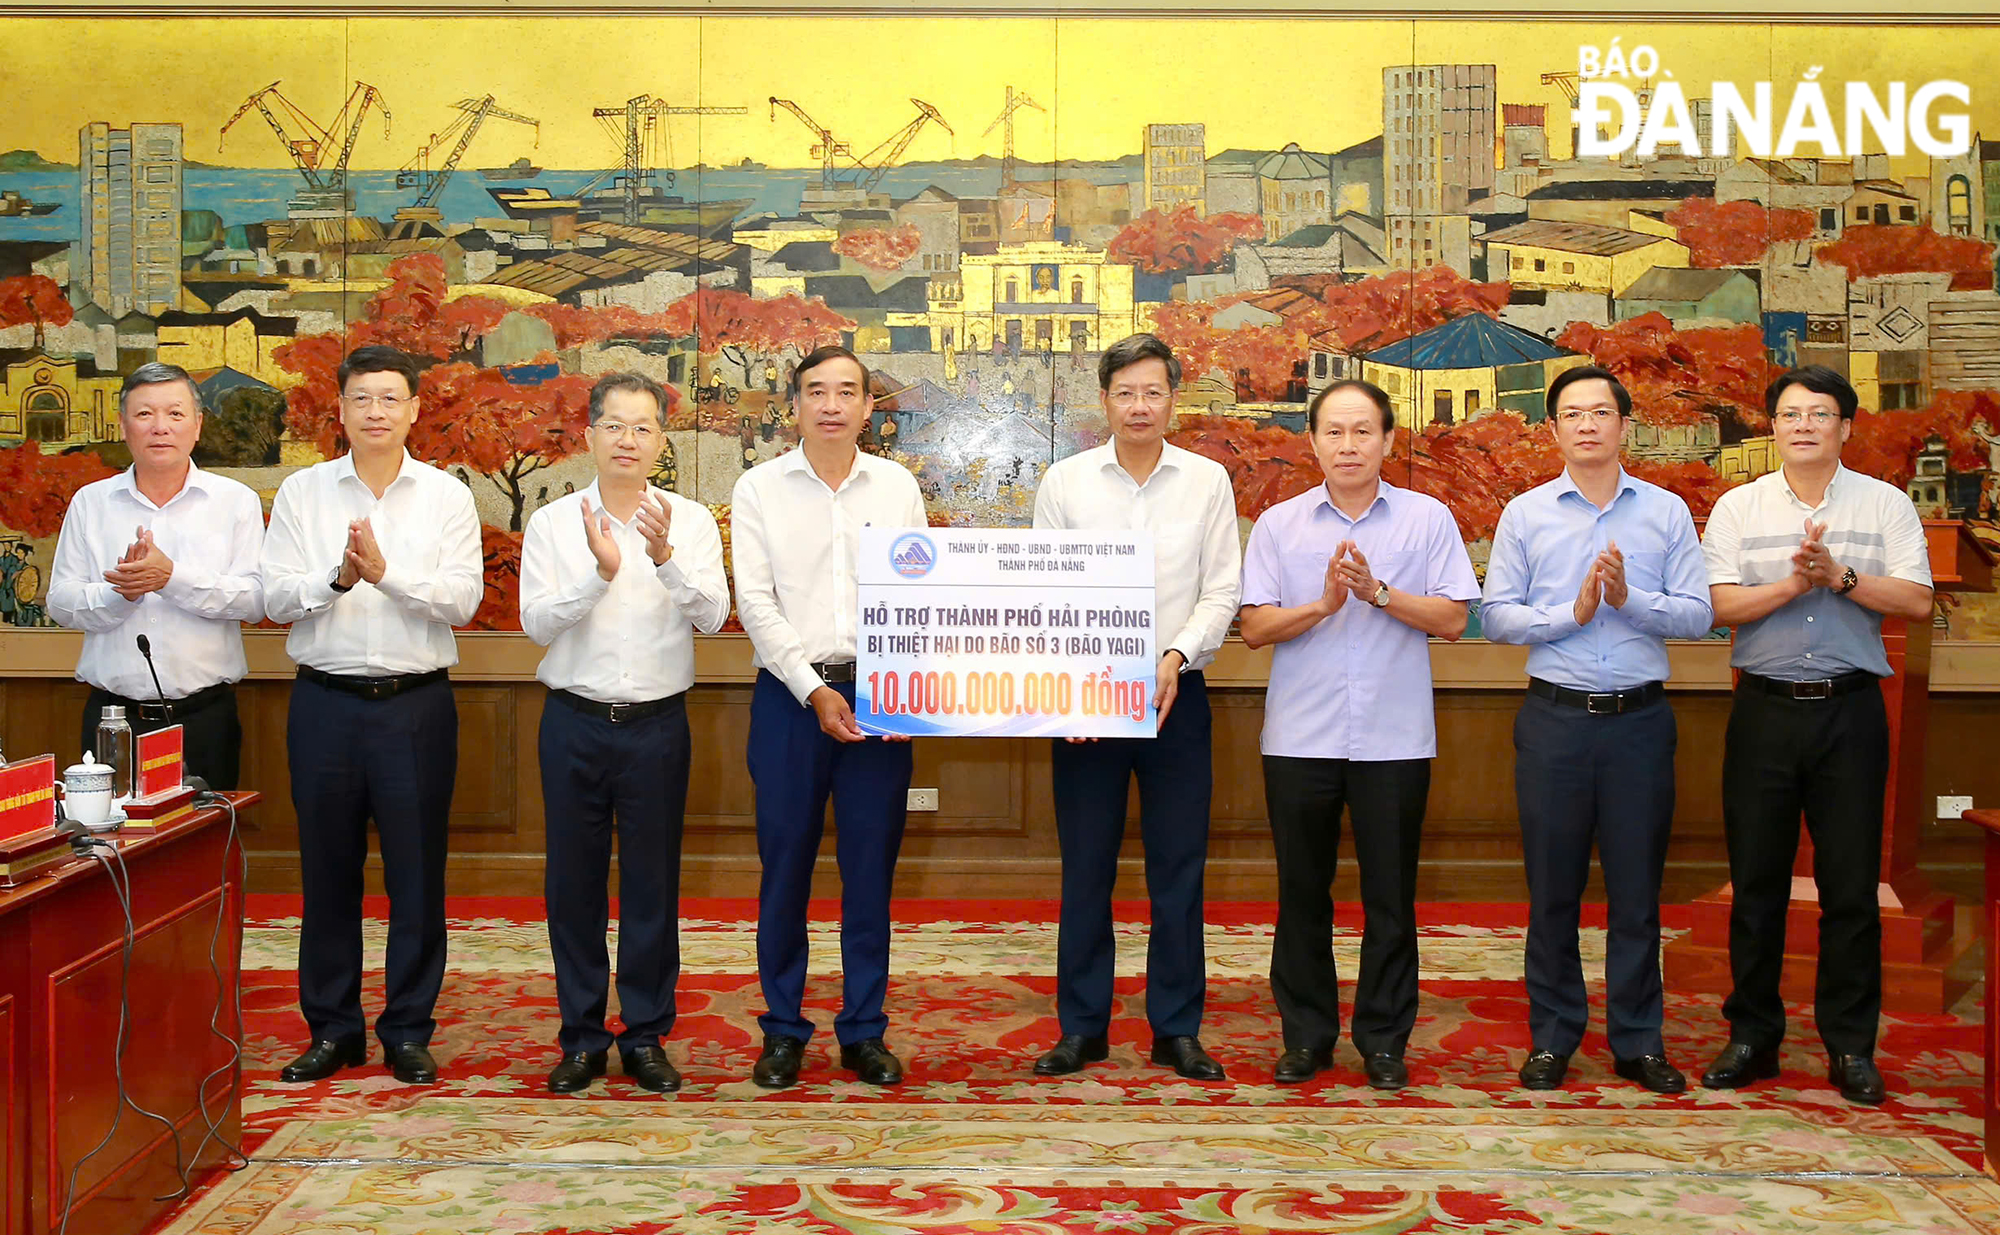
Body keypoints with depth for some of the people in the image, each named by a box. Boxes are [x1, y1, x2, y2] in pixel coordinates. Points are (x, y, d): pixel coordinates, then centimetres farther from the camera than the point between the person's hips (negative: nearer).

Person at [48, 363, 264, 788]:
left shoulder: (236, 501, 4)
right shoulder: (90, 502, 9)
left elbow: (255, 599, -8)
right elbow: (61, 602, 4)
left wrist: (173, 577, -19)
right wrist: (121, 592, -15)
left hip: (203, 717, -1)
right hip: (112, 716, 1)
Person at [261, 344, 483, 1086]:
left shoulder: (446, 496, 3)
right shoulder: (302, 492, 6)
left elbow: (462, 601, -7)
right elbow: (276, 599, -2)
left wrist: (386, 572, -21)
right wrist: (336, 577, -21)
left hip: (416, 703, -1)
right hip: (326, 699, 1)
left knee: (416, 872, 4)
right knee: (327, 869, 8)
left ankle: (409, 1031, 16)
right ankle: (332, 1029, 21)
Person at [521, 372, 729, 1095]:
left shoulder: (690, 520, 3)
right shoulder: (554, 522, 3)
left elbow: (712, 617, -8)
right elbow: (537, 622, -7)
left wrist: (668, 559, -24)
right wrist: (599, 572, -21)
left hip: (657, 723, 0)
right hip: (576, 721, 0)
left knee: (653, 881, 5)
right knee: (574, 880, 5)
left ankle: (646, 1037, 18)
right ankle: (581, 1040, 18)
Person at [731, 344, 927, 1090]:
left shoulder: (897, 486, 9)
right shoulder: (760, 489, 4)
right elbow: (755, 603, -3)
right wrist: (814, 691, -12)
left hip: (880, 699, 1)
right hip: (791, 696, -1)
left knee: (871, 867, 4)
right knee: (785, 866, 2)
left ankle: (863, 1031, 15)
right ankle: (783, 1030, 14)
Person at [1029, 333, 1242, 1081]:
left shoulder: (1208, 481, 4)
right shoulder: (1064, 482, 4)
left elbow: (1222, 590, 1)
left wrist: (1176, 657, -16)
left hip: (1175, 694, 0)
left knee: (1178, 868, 5)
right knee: (1085, 868, 5)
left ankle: (1176, 1031, 16)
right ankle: (1081, 1027, 17)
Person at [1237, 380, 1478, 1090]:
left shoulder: (1428, 520, 4)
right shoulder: (1279, 525, 6)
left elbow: (1452, 620, -4)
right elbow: (1254, 628, -1)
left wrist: (1378, 591, -15)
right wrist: (1322, 604, -15)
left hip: (1395, 738, -1)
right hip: (1300, 737, 1)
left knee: (1390, 899, 5)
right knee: (1302, 895, 8)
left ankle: (1384, 1039, 18)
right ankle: (1306, 1036, 20)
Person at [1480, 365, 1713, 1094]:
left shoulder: (1667, 513, 6)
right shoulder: (1525, 514, 6)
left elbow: (1697, 615, -1)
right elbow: (1496, 616, 0)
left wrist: (1629, 598, -15)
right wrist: (1572, 612, -12)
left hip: (1640, 717, 0)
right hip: (1555, 718, 0)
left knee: (1637, 888, 6)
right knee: (1552, 887, 6)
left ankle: (1638, 1041, 17)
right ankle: (1552, 1039, 17)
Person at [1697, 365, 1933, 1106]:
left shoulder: (1886, 505, 5)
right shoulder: (1738, 508, 6)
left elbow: (1916, 602, -4)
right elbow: (1721, 605, -4)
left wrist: (1840, 576, -16)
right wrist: (1794, 583, -16)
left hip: (1849, 710, 0)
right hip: (1765, 707, 1)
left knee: (1852, 885, 2)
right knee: (1756, 882, 5)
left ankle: (1851, 1046, 13)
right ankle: (1752, 1037, 16)